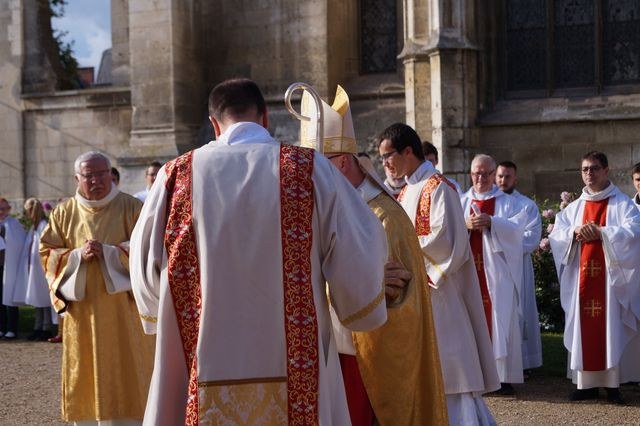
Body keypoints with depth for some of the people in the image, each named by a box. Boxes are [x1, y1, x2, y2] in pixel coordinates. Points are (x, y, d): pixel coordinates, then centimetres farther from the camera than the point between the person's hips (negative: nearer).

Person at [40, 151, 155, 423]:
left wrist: (107, 252, -18)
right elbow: (47, 255, 5)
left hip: (122, 308, -3)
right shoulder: (64, 213, 8)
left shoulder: (132, 208, -1)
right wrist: (78, 255, -13)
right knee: (86, 374, 4)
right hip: (83, 311, 3)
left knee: (125, 371, -2)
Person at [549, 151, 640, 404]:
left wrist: (601, 232, -18)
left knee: (611, 326, -4)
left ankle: (613, 384, -1)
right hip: (581, 277, 4)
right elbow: (556, 234, 10)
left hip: (610, 276, -4)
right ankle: (586, 383, 6)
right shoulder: (574, 207, 16)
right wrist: (575, 232, -10)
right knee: (584, 327, 1)